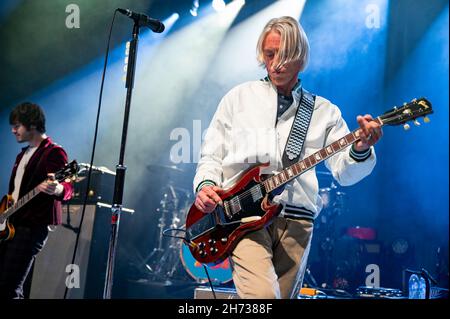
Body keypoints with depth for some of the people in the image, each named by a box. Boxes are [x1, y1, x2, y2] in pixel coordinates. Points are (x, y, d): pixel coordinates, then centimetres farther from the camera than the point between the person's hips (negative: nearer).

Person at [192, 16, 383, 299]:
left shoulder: (324, 111, 12)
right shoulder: (239, 97, 12)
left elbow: (344, 173, 4)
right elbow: (211, 155, 14)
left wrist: (360, 150, -18)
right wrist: (205, 185, -7)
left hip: (296, 220, 2)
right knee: (262, 295, -25)